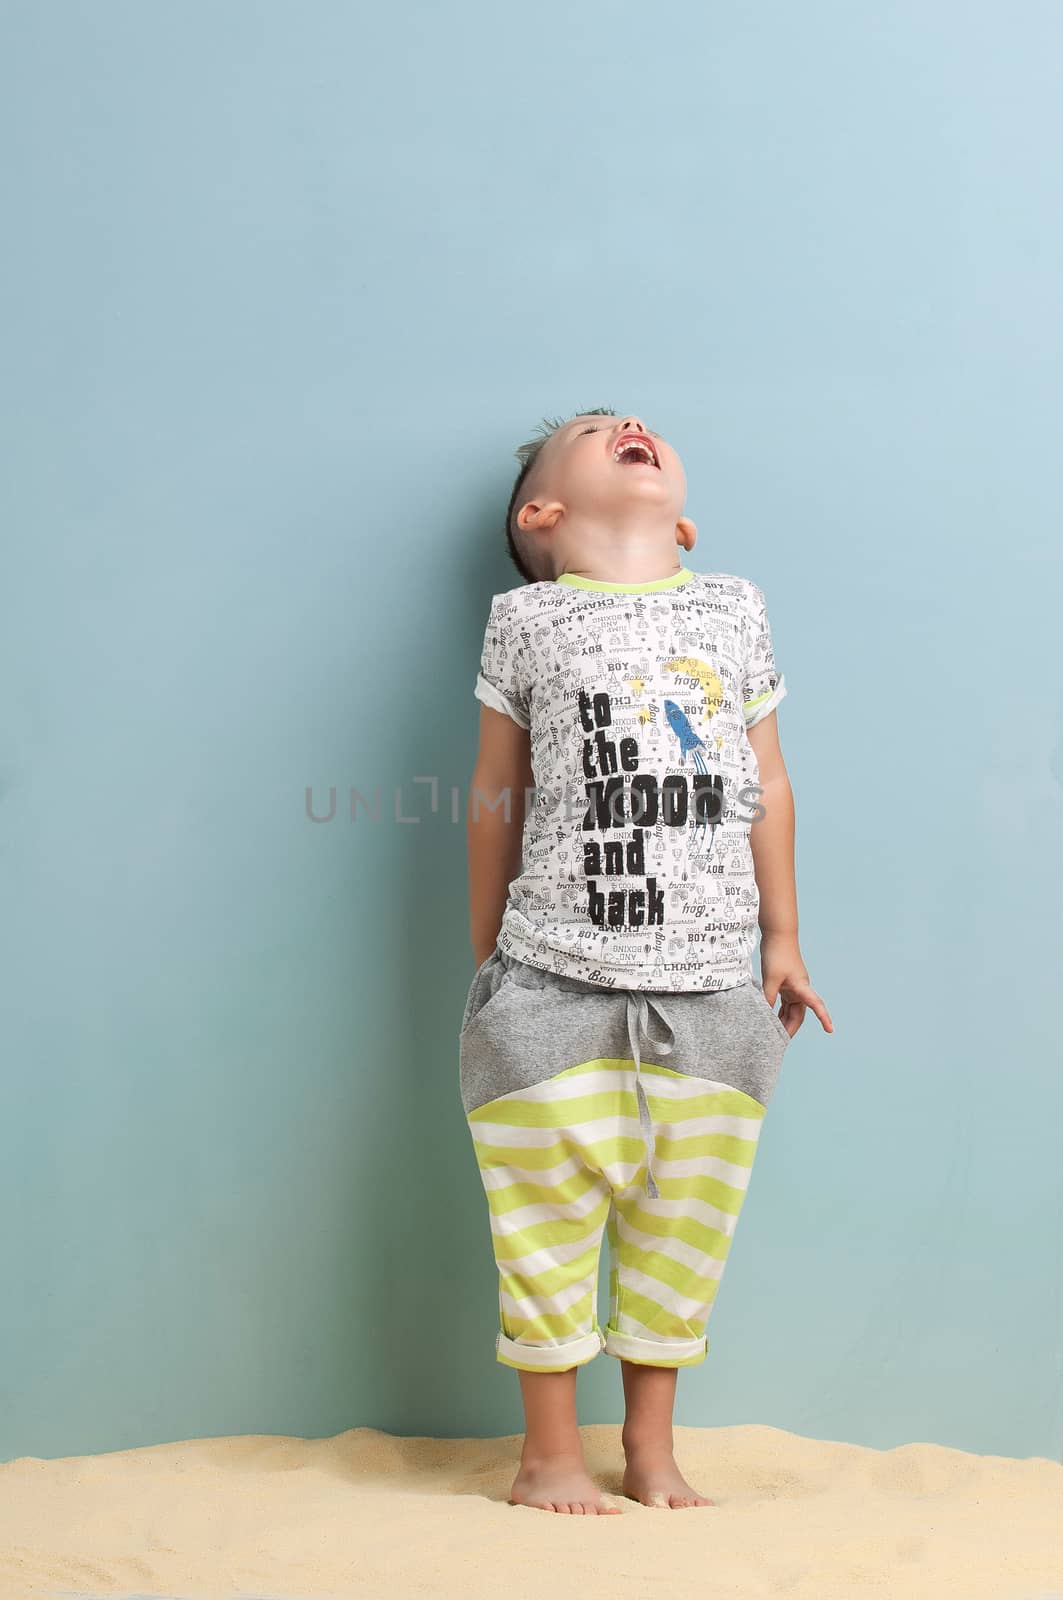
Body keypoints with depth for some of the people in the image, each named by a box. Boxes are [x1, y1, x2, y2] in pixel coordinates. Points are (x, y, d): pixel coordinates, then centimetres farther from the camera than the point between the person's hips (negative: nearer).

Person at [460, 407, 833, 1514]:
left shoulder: (734, 610, 10)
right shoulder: (527, 618, 3)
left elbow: (767, 784, 13)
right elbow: (498, 791, 7)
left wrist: (782, 938, 13)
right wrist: (488, 955, 10)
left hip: (711, 984, 3)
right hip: (556, 983, -2)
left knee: (684, 1223, 10)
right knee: (550, 1220, 4)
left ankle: (652, 1451, 27)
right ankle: (550, 1454, 21)